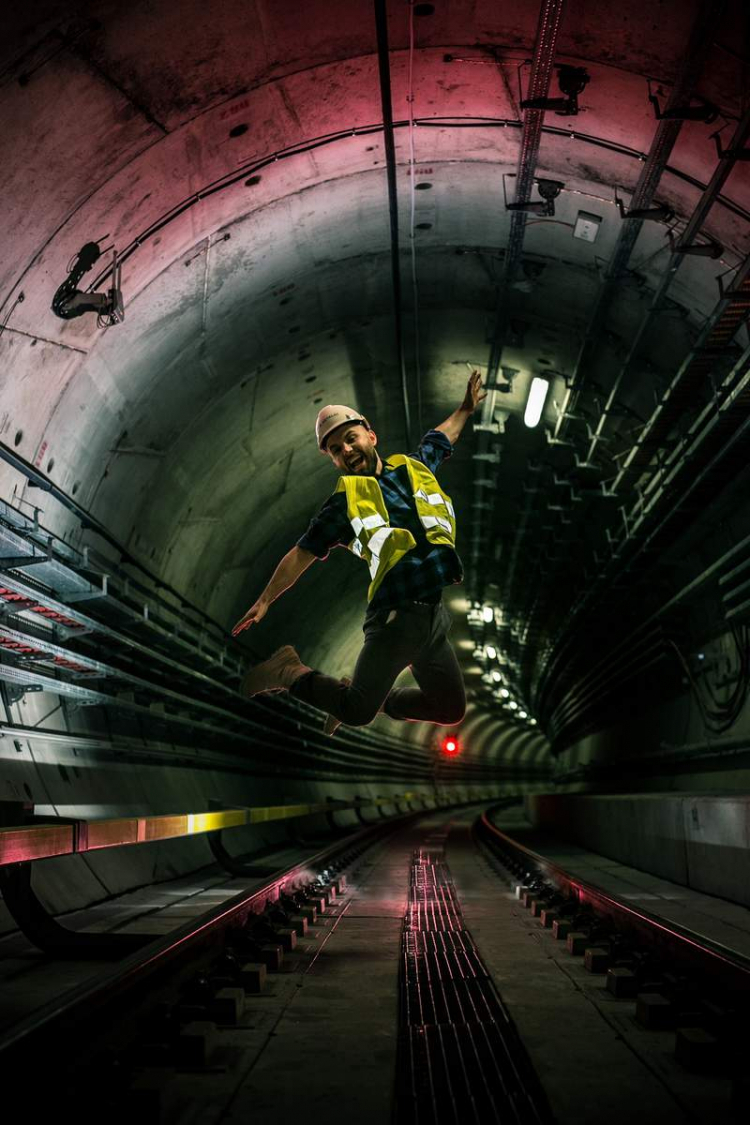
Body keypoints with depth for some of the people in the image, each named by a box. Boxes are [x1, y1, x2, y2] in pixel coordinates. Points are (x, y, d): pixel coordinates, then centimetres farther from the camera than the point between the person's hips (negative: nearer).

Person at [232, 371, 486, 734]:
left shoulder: (413, 468, 13)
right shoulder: (344, 502, 0)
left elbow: (441, 438, 35)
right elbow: (301, 554, 2)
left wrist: (466, 408, 44)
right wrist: (265, 600, 0)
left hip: (435, 615, 6)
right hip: (396, 617, -6)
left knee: (452, 713, 13)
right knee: (357, 713, -9)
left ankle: (374, 698, 30)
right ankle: (290, 672, 14)